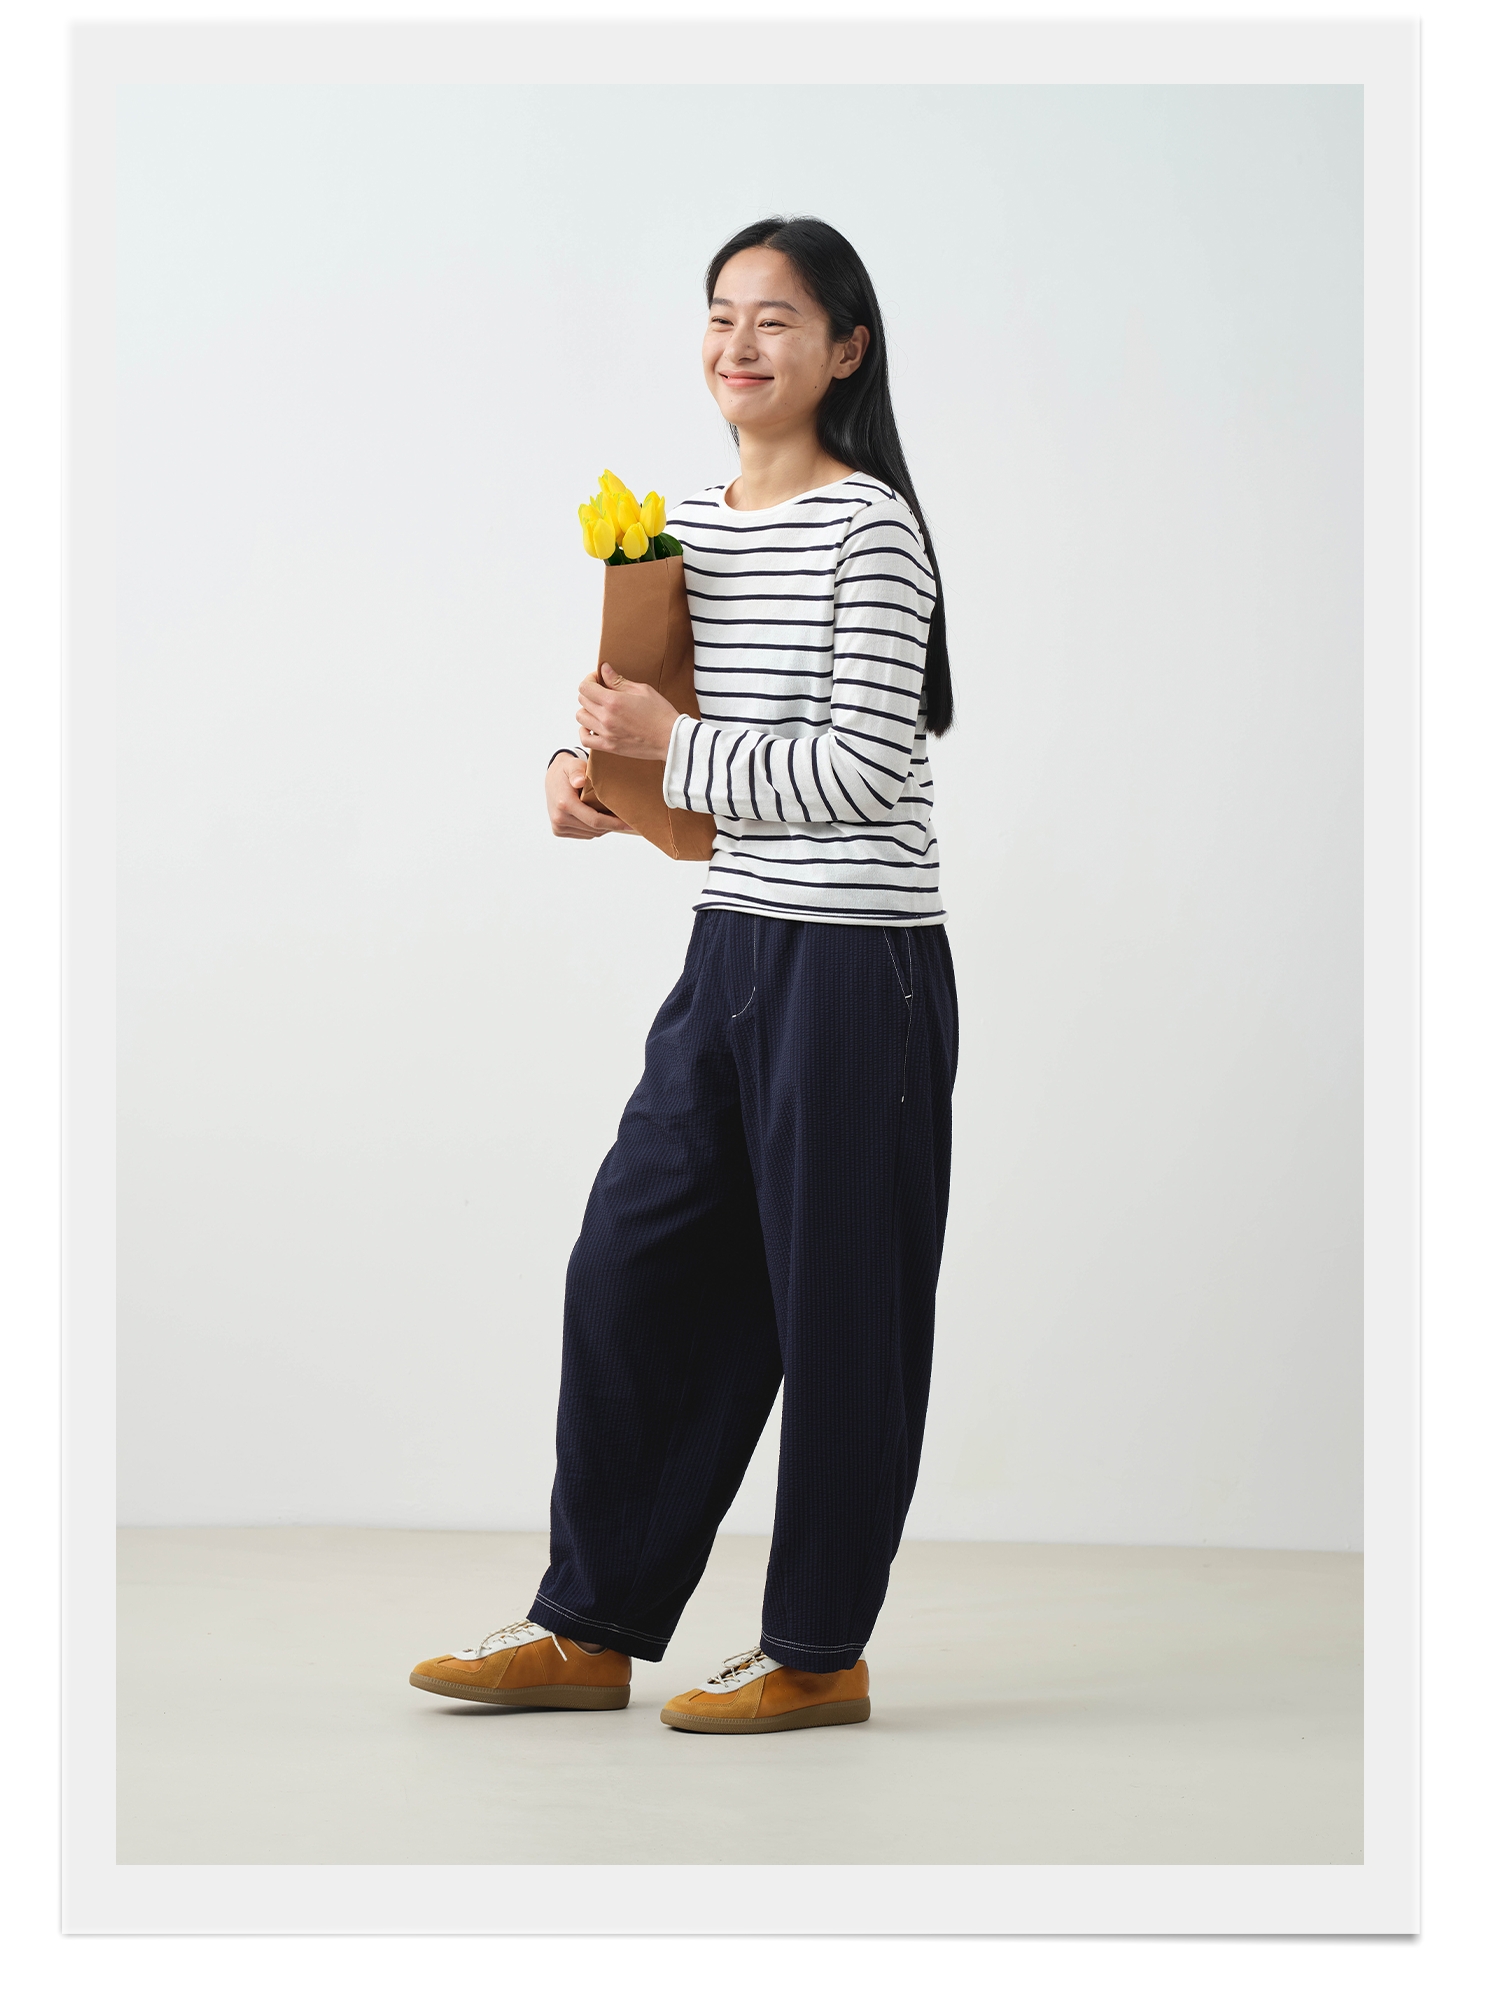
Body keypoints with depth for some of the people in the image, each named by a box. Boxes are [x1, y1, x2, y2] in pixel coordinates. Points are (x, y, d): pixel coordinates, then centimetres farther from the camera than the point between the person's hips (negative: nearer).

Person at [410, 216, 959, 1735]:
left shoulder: (866, 526, -11)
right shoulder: (690, 524, 12)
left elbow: (862, 765, -17)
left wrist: (670, 746, -13)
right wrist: (589, 768, 0)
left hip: (857, 968, -8)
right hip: (731, 947, 8)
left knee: (834, 1307, 2)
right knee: (631, 1269, 9)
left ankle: (820, 1652, 15)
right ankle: (593, 1627, 20)